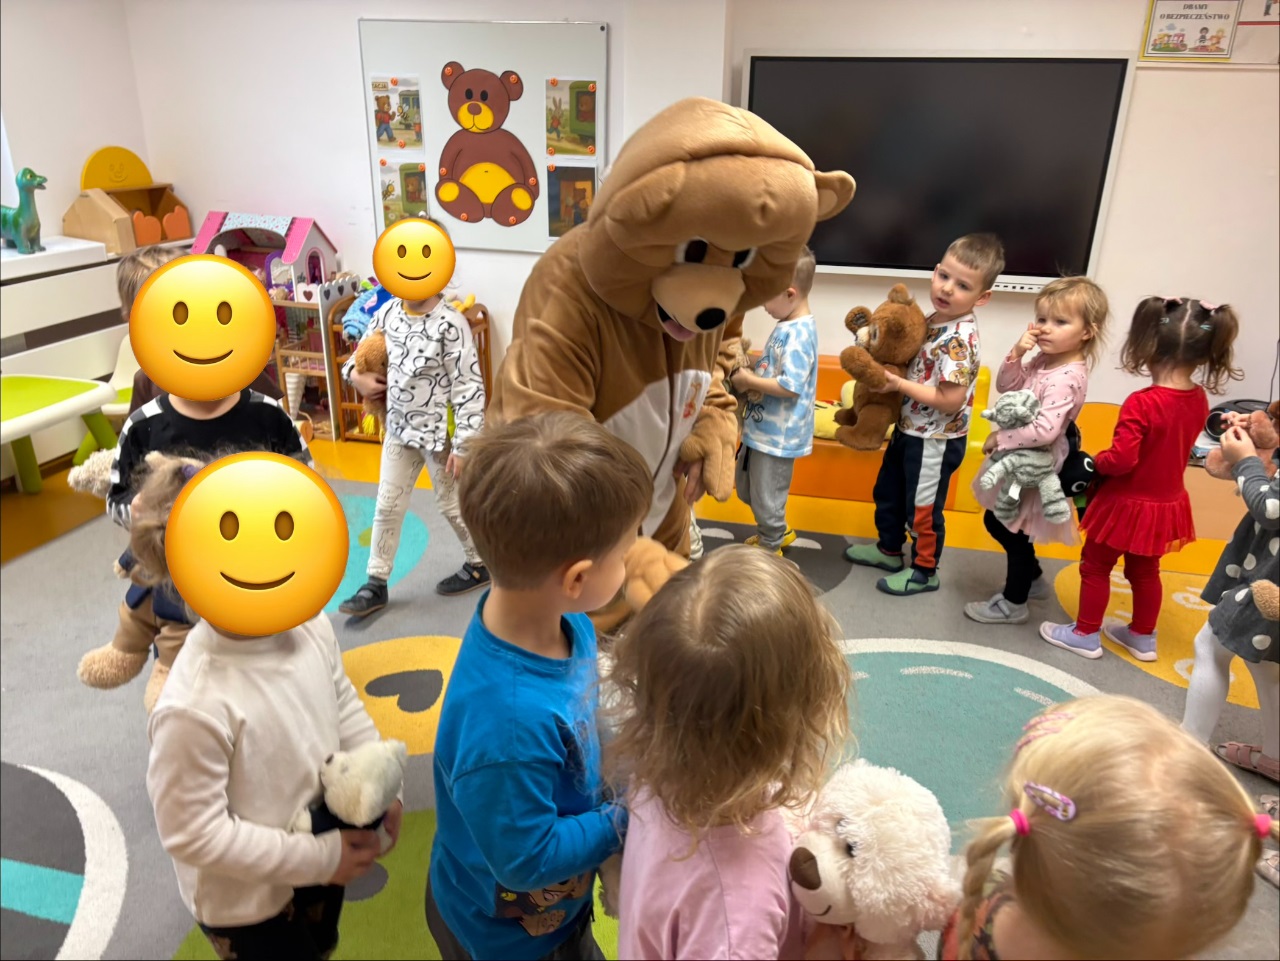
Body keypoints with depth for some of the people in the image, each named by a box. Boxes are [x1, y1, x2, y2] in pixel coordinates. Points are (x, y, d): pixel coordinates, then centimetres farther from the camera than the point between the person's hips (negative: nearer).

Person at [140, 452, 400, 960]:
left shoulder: (309, 625, -18)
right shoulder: (195, 708, -37)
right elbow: (193, 833, -27)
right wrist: (318, 859, -21)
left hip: (323, 849, 6)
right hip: (245, 900, -6)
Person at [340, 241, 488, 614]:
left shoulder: (450, 324, -20)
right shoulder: (389, 311, 0)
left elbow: (470, 387, -20)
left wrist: (463, 445, -21)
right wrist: (356, 375, -4)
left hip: (439, 433, -6)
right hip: (399, 429, 6)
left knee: (452, 504, 11)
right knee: (387, 507, 11)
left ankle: (479, 565, 34)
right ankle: (376, 584, 23)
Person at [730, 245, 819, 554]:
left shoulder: (799, 334, -24)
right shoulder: (787, 326, 6)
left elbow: (790, 386, -30)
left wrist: (749, 381, -19)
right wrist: (750, 370, 1)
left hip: (777, 433, -10)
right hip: (762, 427, 10)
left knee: (766, 497, 9)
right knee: (747, 489, 25)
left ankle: (770, 549, 31)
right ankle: (778, 533, 44)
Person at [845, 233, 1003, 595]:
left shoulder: (960, 340, -27)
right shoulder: (934, 321, -1)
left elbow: (951, 401, -29)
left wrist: (899, 384, -26)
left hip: (935, 441, -9)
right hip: (909, 429, 9)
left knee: (923, 508, 10)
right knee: (888, 492, 25)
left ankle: (924, 572, 31)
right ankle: (889, 549, 46)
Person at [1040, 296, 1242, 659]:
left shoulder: (1141, 403, -28)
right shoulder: (1199, 400, -5)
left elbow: (1121, 460, -30)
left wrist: (1096, 462, -10)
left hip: (1128, 503, -7)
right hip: (1166, 502, 7)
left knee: (1095, 567, 13)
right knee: (1145, 571, 24)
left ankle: (1085, 635, 26)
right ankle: (1143, 637, 39)